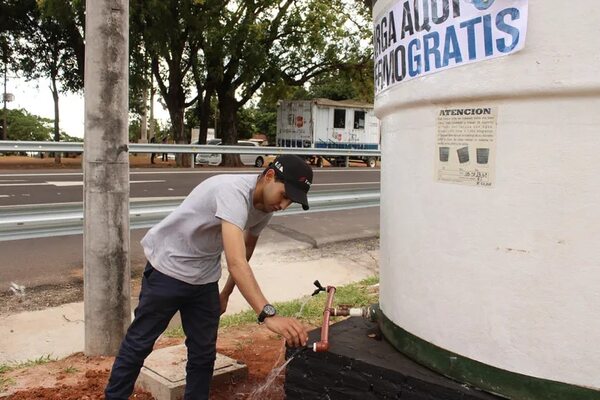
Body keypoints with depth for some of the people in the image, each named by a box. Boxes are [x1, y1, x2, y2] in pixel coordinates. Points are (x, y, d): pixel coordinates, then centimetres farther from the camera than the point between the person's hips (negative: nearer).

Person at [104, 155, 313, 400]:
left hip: (205, 279, 7)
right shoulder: (233, 191, -34)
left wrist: (226, 292, 17)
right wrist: (268, 315, -55)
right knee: (139, 343, 7)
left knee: (204, 352, 9)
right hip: (168, 269, -7)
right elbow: (235, 262, -46)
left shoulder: (265, 205, -6)